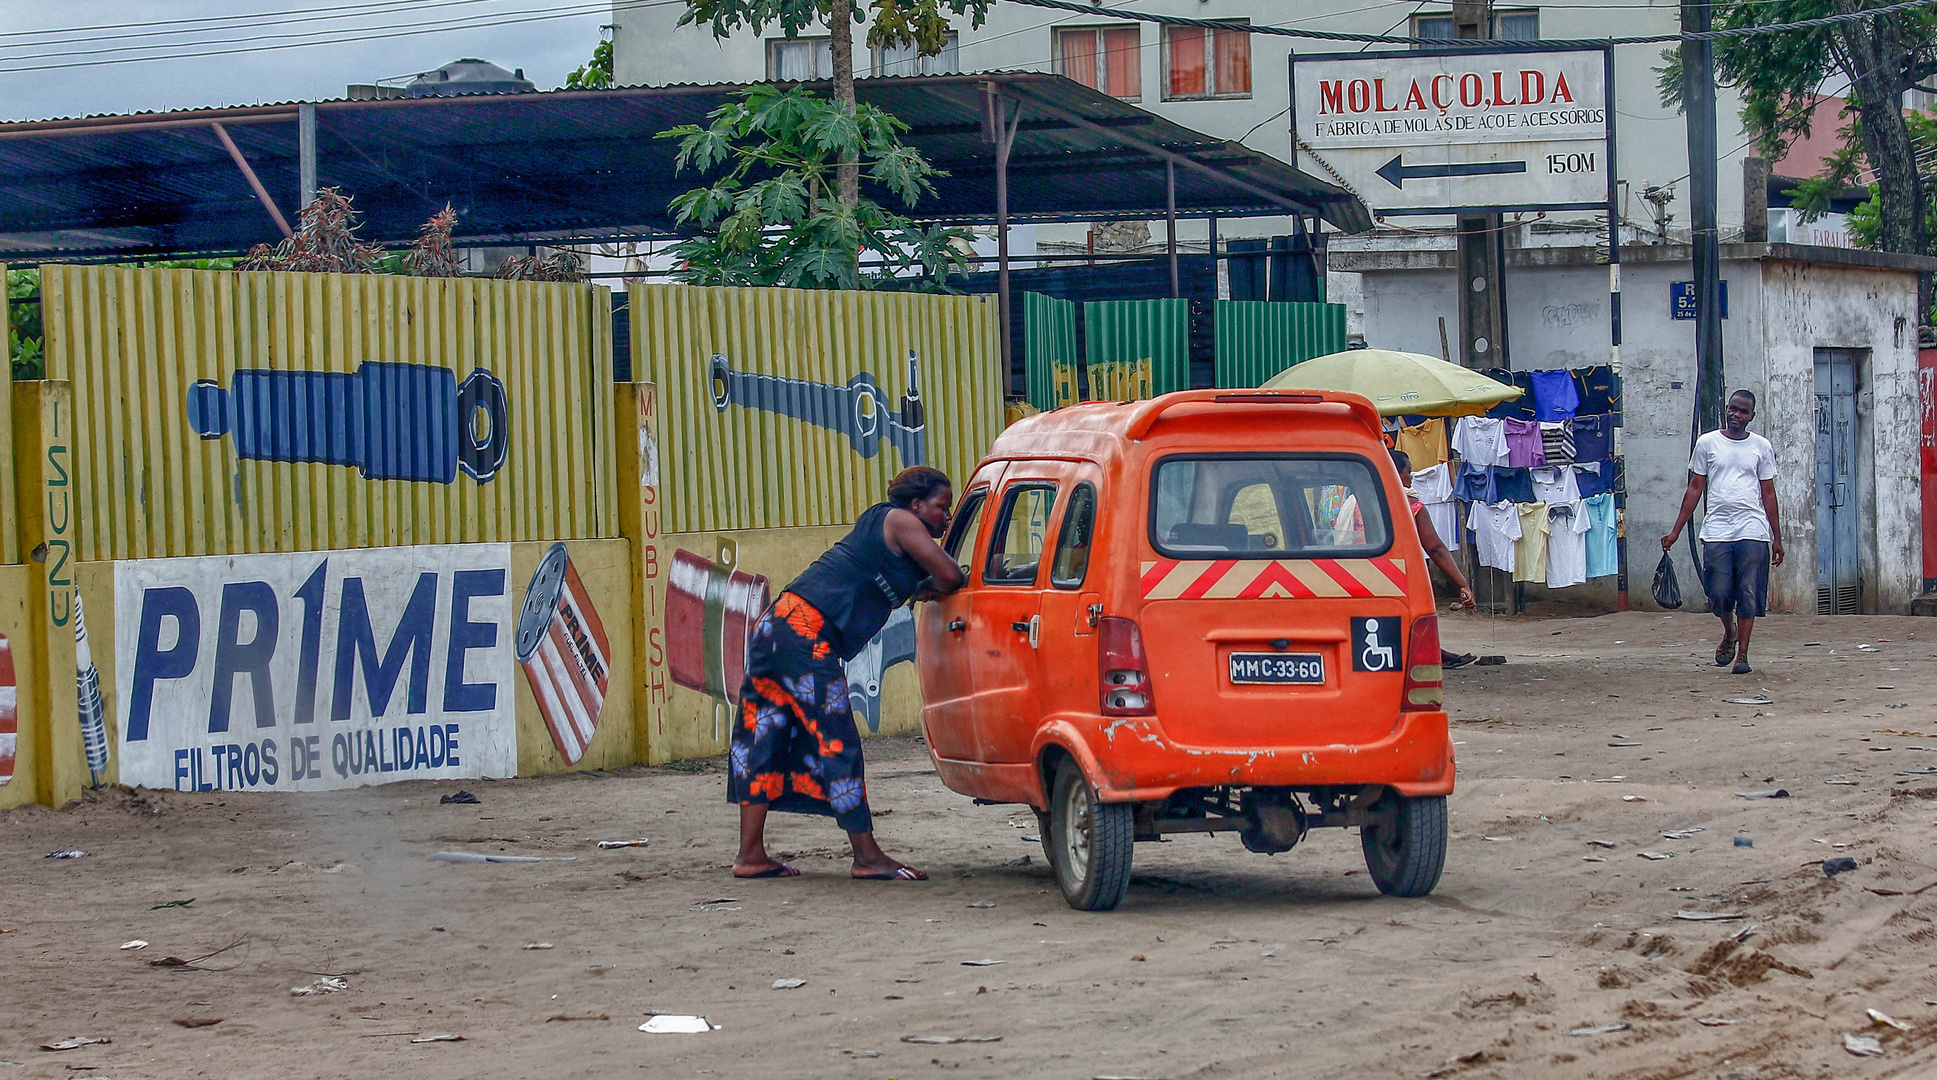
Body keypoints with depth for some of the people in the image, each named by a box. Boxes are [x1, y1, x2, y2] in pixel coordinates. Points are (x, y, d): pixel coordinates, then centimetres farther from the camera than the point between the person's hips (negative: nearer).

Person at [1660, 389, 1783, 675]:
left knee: (1748, 595, -4)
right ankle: (1729, 633, 26)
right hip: (1717, 530, 0)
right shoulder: (1707, 443, 8)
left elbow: (1768, 493, 12)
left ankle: (1742, 653, 3)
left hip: (1753, 531, 0)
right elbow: (1695, 488, 10)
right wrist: (1676, 531, 6)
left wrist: (1777, 537, 9)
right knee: (1719, 594, -3)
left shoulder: (1762, 447, 9)